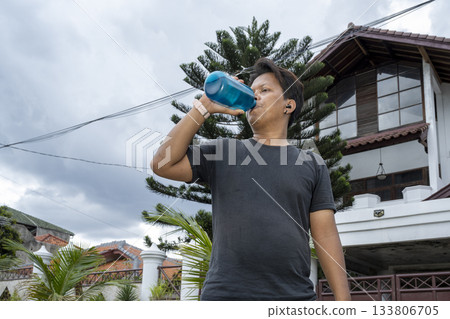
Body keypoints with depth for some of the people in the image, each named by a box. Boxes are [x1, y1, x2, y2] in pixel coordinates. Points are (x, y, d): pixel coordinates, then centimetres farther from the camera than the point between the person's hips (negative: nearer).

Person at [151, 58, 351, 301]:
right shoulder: (220, 152, 12)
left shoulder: (312, 164, 11)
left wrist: (343, 300, -2)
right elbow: (163, 164, 0)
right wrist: (204, 107, -1)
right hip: (226, 293, 0)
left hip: (295, 295, 1)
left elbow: (326, 235, 7)